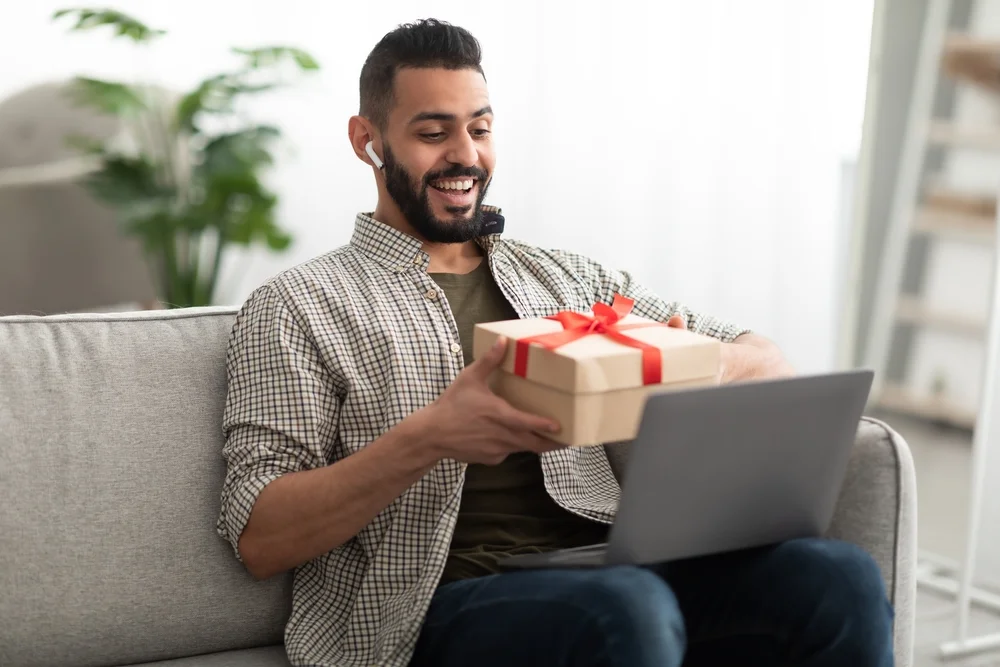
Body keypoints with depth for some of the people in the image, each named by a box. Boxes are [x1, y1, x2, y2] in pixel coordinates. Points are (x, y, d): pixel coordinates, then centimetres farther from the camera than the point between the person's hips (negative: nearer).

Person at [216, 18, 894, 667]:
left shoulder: (571, 278, 23)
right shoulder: (298, 306, 9)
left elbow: (771, 363, 20)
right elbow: (260, 540, -1)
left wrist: (714, 365, -7)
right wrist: (426, 438, -17)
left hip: (606, 571, 5)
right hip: (441, 603, -4)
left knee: (837, 576, -25)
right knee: (629, 608, -38)